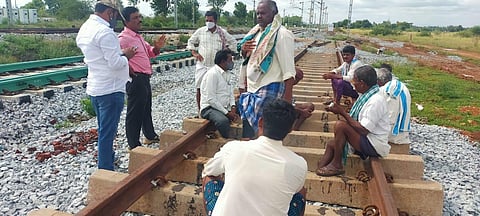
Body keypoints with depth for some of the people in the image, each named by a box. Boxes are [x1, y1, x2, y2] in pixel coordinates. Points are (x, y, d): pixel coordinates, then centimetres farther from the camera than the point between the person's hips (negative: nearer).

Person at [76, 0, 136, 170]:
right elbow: (115, 63, -23)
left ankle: (106, 159, 40)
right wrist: (126, 55, -4)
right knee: (107, 133, 1)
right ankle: (106, 171, 12)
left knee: (104, 130, 23)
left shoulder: (85, 28, 10)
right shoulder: (105, 32, -21)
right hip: (110, 90, -9)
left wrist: (120, 53, 7)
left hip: (94, 88, 9)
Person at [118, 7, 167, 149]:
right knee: (135, 113, -1)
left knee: (146, 109, 22)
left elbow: (150, 53, 25)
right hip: (135, 80, -10)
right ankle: (134, 145, 10)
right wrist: (130, 71, -19)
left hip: (145, 78, 10)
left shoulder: (138, 37, 15)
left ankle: (150, 135, 39)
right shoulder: (123, 38, -16)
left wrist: (157, 47, 4)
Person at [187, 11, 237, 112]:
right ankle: (200, 111, 7)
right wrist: (194, 53, 4)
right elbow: (190, 41, 16)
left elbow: (233, 42, 15)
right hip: (202, 65, 0)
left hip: (216, 65, 0)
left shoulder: (222, 32, 3)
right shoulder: (200, 31, 3)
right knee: (199, 89, -3)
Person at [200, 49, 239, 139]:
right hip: (210, 108, -9)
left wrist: (233, 107, -5)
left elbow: (230, 93, 14)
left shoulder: (227, 73, 12)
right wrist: (227, 113, -19)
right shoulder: (212, 74, -16)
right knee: (223, 121, -37)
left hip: (225, 107, 9)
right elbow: (211, 99, -20)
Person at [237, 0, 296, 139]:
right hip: (252, 87, 8)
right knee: (248, 123, 14)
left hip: (269, 89, -8)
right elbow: (247, 58, 23)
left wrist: (287, 96, -21)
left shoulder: (281, 34, -12)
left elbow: (288, 68, -17)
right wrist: (244, 50, -1)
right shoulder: (256, 32, 12)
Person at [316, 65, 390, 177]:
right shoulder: (367, 96, 8)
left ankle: (336, 165, -10)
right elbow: (357, 122, 13)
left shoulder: (376, 101, -22)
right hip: (366, 140, 10)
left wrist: (343, 112, -20)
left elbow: (363, 130, -25)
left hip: (374, 145, -10)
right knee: (331, 144, 7)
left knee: (340, 125, -24)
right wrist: (340, 111, 2)